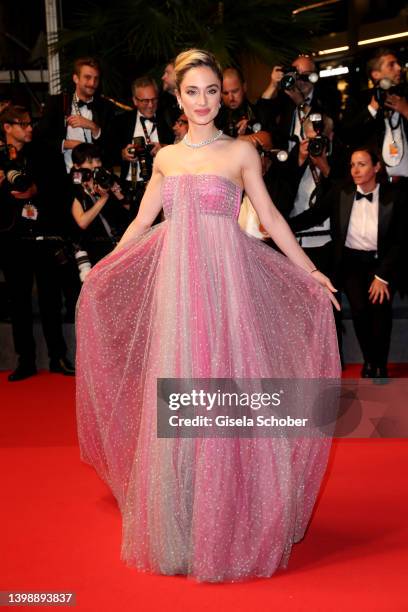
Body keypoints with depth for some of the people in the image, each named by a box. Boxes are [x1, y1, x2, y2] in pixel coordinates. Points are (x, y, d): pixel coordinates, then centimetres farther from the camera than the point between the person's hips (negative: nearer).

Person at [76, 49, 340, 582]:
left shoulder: (241, 152, 4)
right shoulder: (165, 157, 13)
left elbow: (270, 218, 4)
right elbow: (141, 223, 17)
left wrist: (310, 271, 1)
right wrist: (100, 271, 16)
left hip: (226, 283, -3)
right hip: (176, 284, 3)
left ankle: (231, 523, 16)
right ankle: (181, 526, 24)